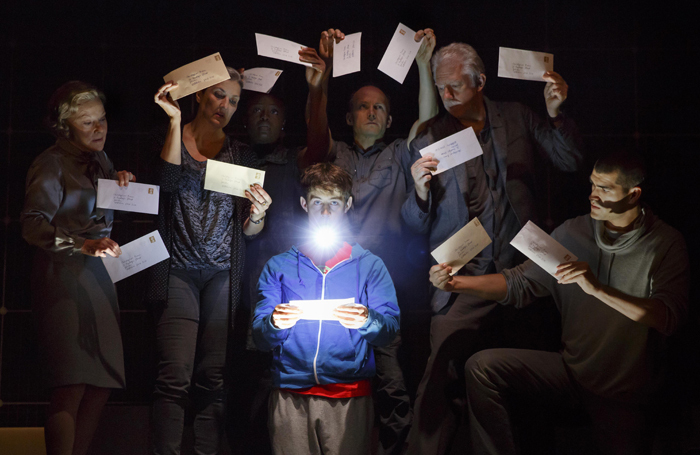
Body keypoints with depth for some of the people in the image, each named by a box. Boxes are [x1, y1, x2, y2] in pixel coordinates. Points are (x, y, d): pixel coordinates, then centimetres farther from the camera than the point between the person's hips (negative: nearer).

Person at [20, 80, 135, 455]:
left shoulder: (99, 160, 18)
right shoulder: (52, 164, -4)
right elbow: (33, 224, -18)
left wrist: (123, 182, 6)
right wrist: (84, 245, -35)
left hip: (99, 277, 7)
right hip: (63, 278, -7)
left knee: (101, 386, 4)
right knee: (71, 387, -16)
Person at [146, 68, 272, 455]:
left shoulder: (240, 155, 12)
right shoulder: (169, 139, 6)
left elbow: (249, 230, 9)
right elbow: (169, 181, -16)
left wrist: (257, 214, -14)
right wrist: (175, 121, -17)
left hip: (223, 274, 2)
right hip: (178, 269, -2)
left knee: (212, 377, 1)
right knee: (176, 376, -11)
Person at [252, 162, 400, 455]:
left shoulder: (369, 265, 10)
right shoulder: (279, 266, 12)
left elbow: (390, 329, 0)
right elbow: (259, 337, 4)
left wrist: (367, 322, -22)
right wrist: (275, 325, -19)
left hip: (350, 395, 0)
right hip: (290, 394, 1)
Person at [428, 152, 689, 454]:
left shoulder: (666, 244, -9)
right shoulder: (573, 233, 1)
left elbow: (669, 318, -22)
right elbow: (519, 284, 3)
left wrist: (597, 289, -33)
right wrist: (455, 283, -12)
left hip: (625, 394, -2)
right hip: (571, 368, 3)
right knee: (482, 367, -14)